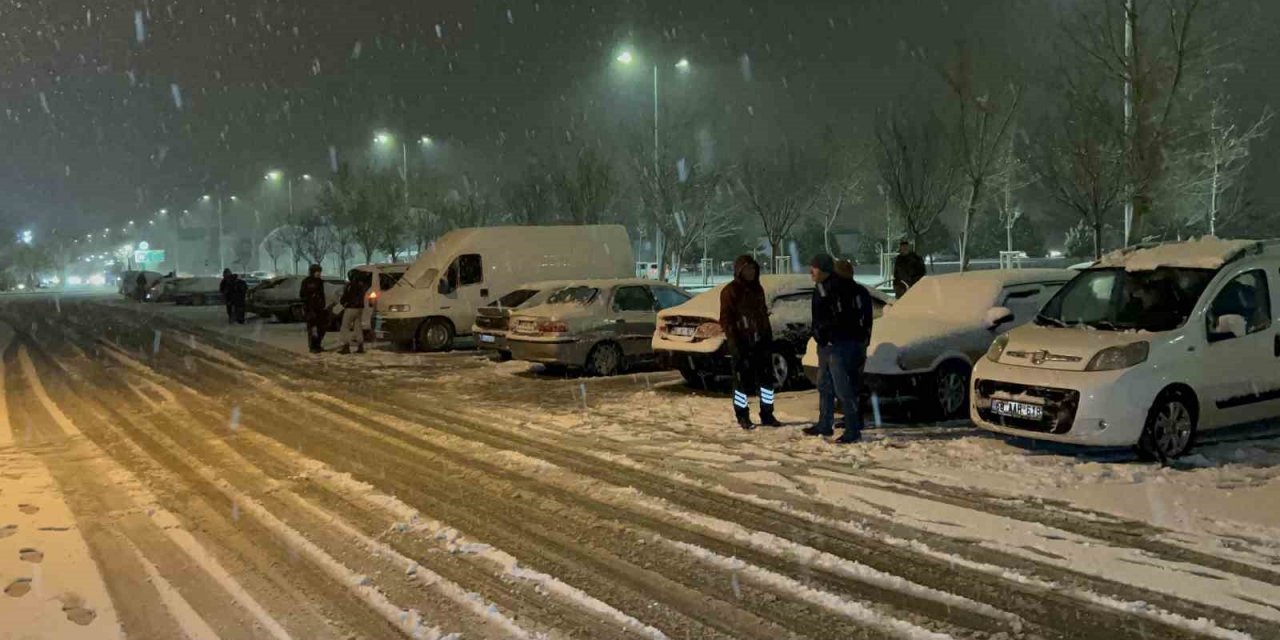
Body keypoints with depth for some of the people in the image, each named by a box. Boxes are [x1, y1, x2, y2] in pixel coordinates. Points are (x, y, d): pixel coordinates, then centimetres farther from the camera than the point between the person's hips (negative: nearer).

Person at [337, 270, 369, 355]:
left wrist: (344, 304, 9)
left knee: (345, 328, -1)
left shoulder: (350, 285, -14)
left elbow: (345, 297, -10)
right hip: (360, 308, 7)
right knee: (358, 327, 11)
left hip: (351, 308, -7)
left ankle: (346, 347, -8)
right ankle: (360, 347, 8)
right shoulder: (362, 285, 7)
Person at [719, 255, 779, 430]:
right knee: (742, 380, -1)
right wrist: (734, 344, -17)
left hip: (760, 342, 6)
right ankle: (742, 417, 10)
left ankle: (767, 415, 16)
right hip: (742, 344, -6)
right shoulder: (730, 291, -6)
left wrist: (768, 338, 13)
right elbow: (726, 320, -10)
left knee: (766, 378, 7)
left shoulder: (757, 288, 14)